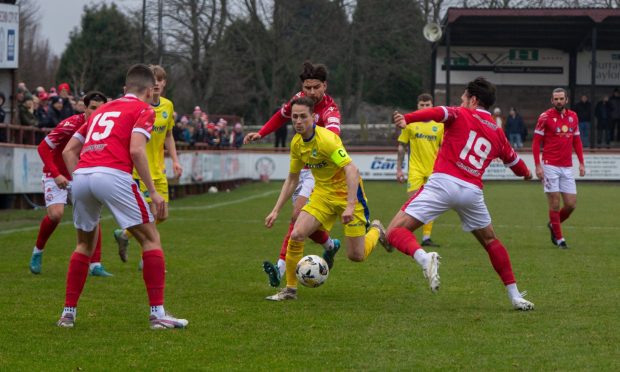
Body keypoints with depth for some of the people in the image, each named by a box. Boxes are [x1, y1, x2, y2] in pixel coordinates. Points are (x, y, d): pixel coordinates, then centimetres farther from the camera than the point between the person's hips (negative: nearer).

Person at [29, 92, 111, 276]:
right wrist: (56, 174, -27)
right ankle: (37, 252, 4)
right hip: (57, 175, -5)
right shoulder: (71, 125, -24)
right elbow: (43, 148, -22)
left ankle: (95, 265, -3)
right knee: (56, 214, -22)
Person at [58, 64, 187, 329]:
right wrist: (153, 191, -5)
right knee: (151, 239, 5)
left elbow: (69, 150, 25)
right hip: (113, 175, -6)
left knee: (85, 244, 24)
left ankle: (68, 313, 21)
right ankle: (157, 313, -1)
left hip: (81, 176, 6)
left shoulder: (102, 110, 30)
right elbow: (136, 150, -7)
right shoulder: (144, 110, 11)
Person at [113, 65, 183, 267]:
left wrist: (175, 160, 10)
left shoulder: (168, 105, 7)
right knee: (150, 213, -9)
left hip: (158, 169, 7)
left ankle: (124, 234, 31)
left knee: (162, 215, 9)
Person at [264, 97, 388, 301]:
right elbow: (292, 179, 12)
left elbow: (352, 171, -33)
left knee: (356, 256, -4)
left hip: (347, 194, -6)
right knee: (296, 236, -15)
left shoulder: (326, 139, -25)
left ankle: (375, 231, 30)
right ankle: (290, 289, 0)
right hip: (323, 194, 6)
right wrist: (276, 211, 7)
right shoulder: (297, 143, -1)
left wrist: (350, 206, -42)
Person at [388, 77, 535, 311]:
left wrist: (407, 119, -29)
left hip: (443, 182, -5)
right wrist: (526, 173, 62)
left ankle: (424, 257, -34)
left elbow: (439, 113, -14)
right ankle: (515, 296, 24)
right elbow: (513, 160, 39)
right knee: (490, 241, 26)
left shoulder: (461, 115, 9)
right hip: (473, 191, 5)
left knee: (396, 231, -3)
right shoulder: (498, 133, 21)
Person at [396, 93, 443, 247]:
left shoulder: (439, 126, 6)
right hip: (415, 169, -2)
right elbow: (401, 147, 6)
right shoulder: (410, 124, 2)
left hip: (433, 170, 2)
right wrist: (399, 169, 1)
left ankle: (426, 237, 12)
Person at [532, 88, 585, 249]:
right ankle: (559, 238, 10)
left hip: (567, 168, 4)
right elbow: (536, 142, -4)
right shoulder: (545, 117, -5)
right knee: (555, 204, -3)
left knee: (571, 204, 2)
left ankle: (553, 224, 29)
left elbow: (577, 141, 16)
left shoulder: (573, 116, 9)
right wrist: (537, 166, -10)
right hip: (550, 166, -4)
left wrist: (581, 163, 9)